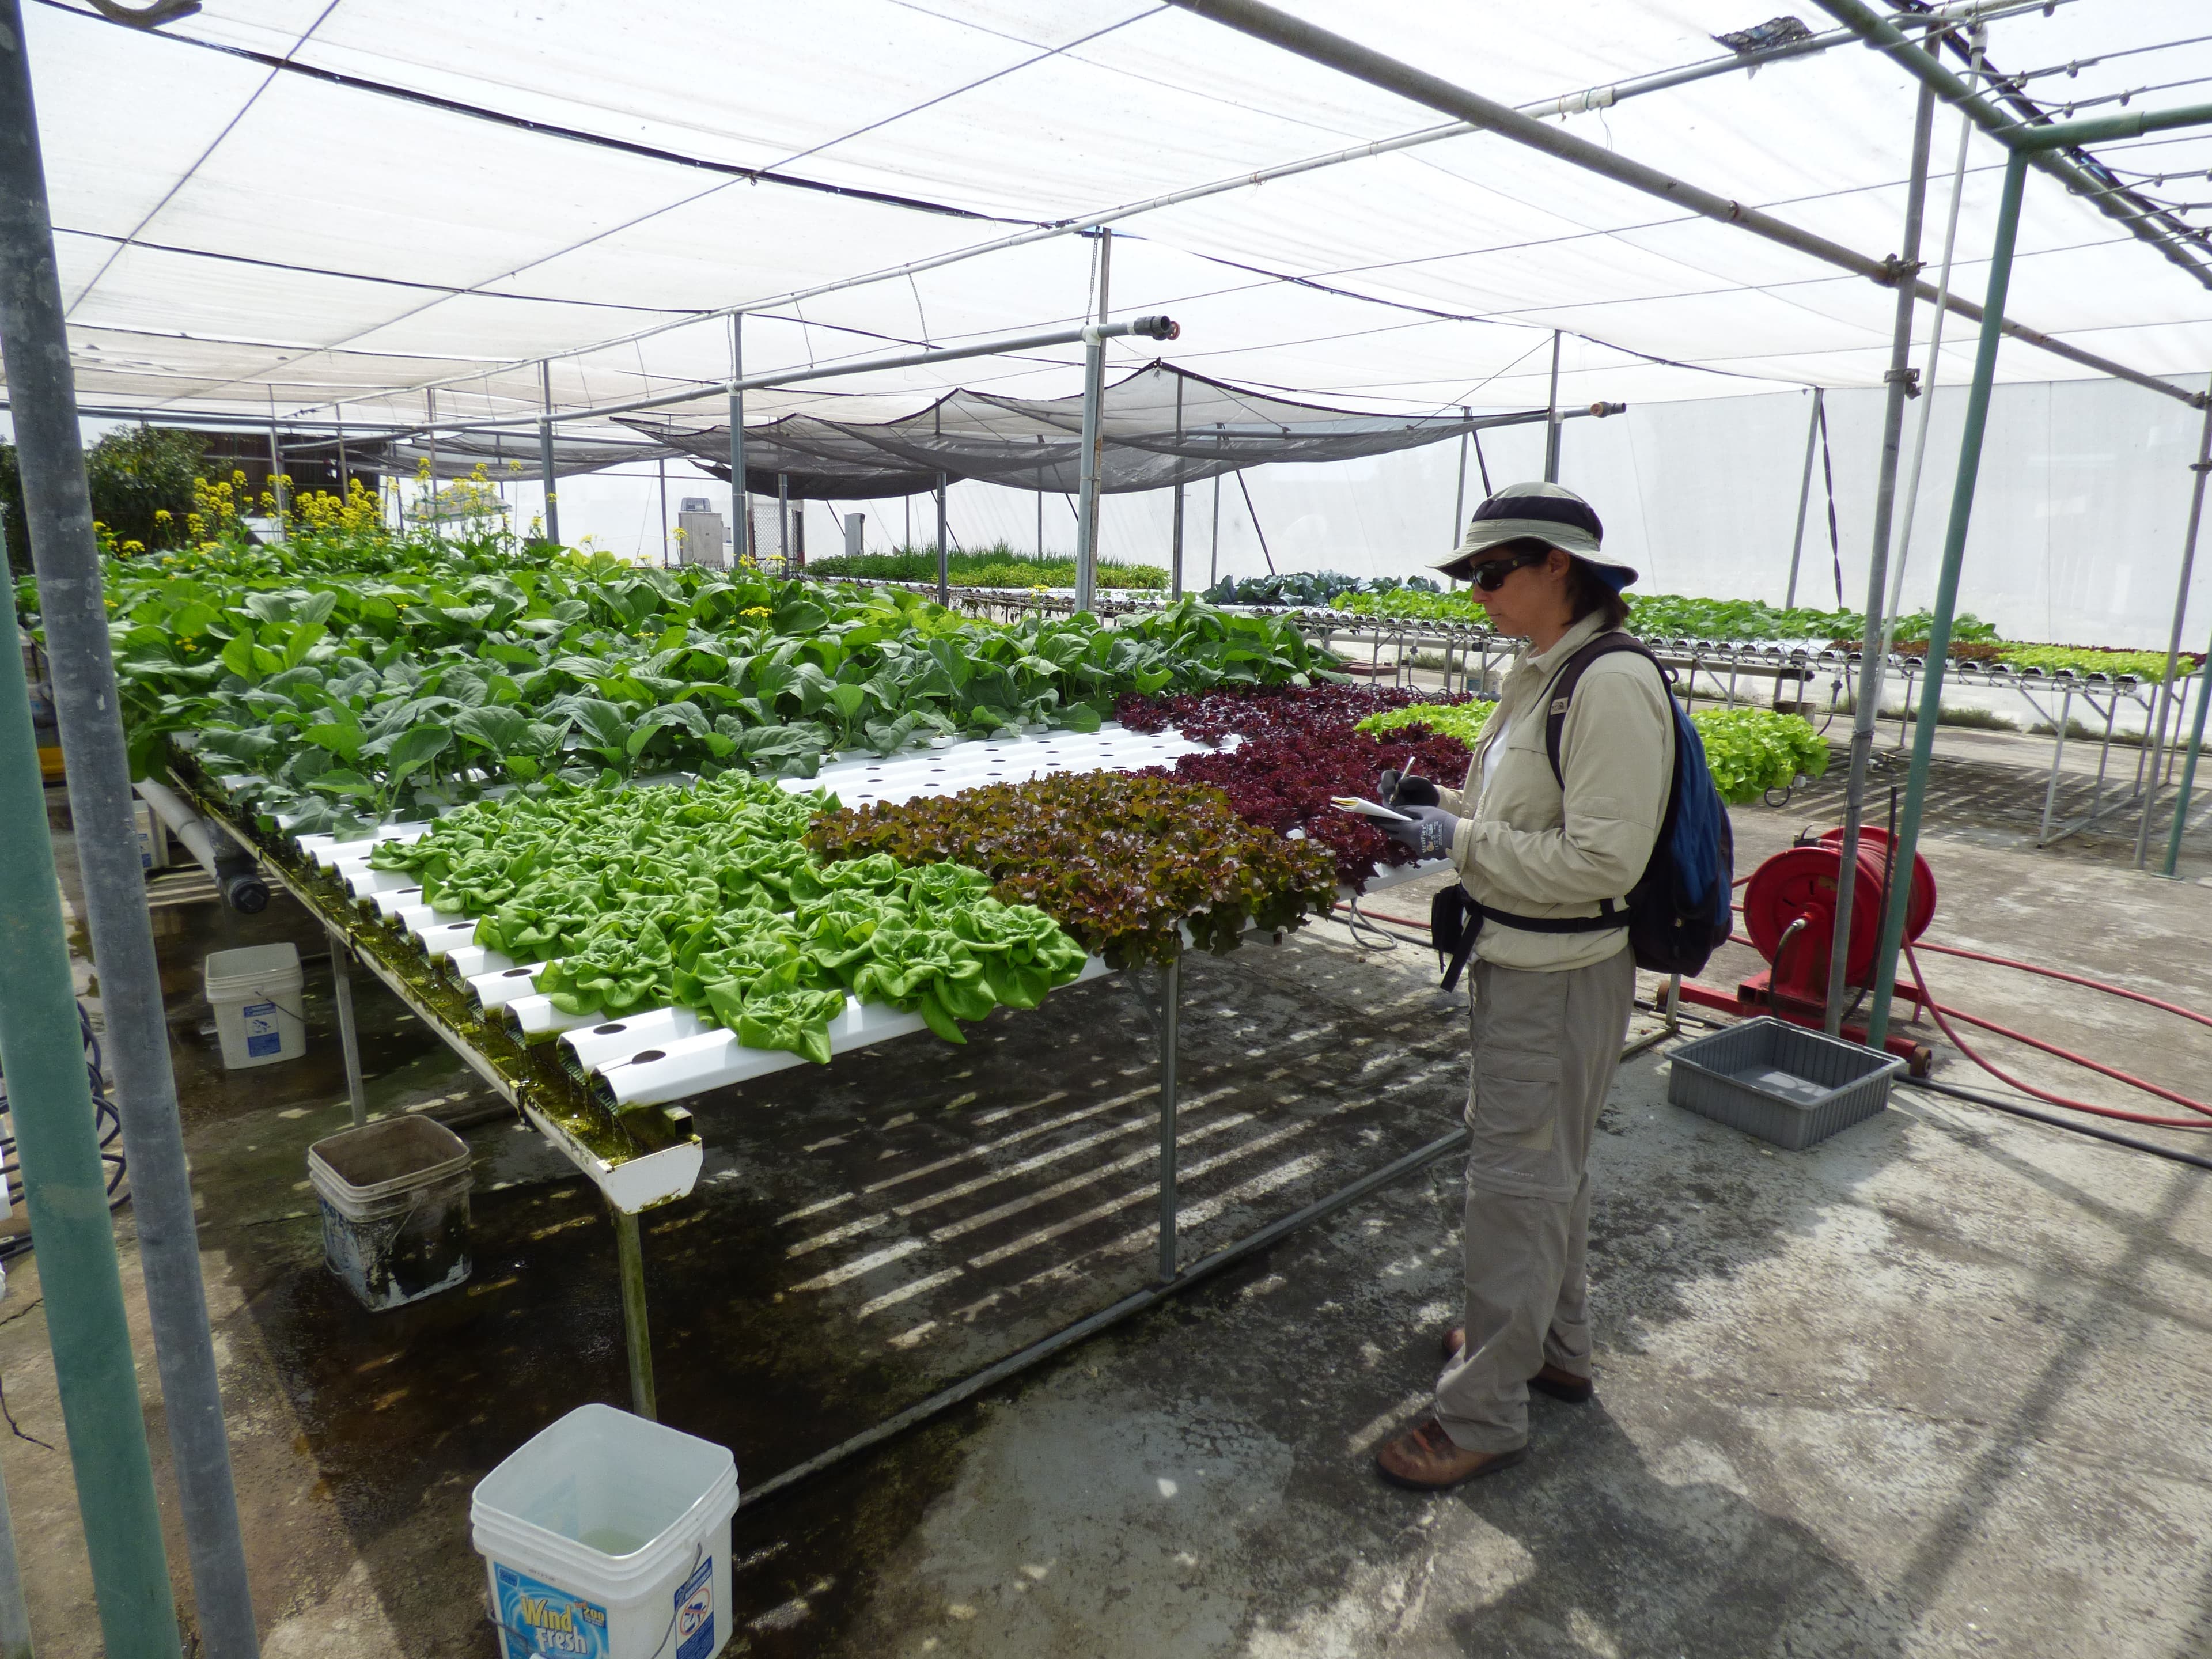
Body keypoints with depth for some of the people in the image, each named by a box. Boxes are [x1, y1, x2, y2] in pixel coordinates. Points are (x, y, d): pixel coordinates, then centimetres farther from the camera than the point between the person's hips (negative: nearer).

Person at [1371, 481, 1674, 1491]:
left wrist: (1460, 841, -22)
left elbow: (1602, 859, -26)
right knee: (1545, 1165, 23)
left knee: (1513, 1182, 1)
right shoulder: (1538, 674, 8)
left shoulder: (1612, 685, -22)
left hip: (1563, 976, -10)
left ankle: (1485, 1413, 18)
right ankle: (1555, 1347, 43)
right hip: (1520, 961, 10)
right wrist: (1447, 804, 4)